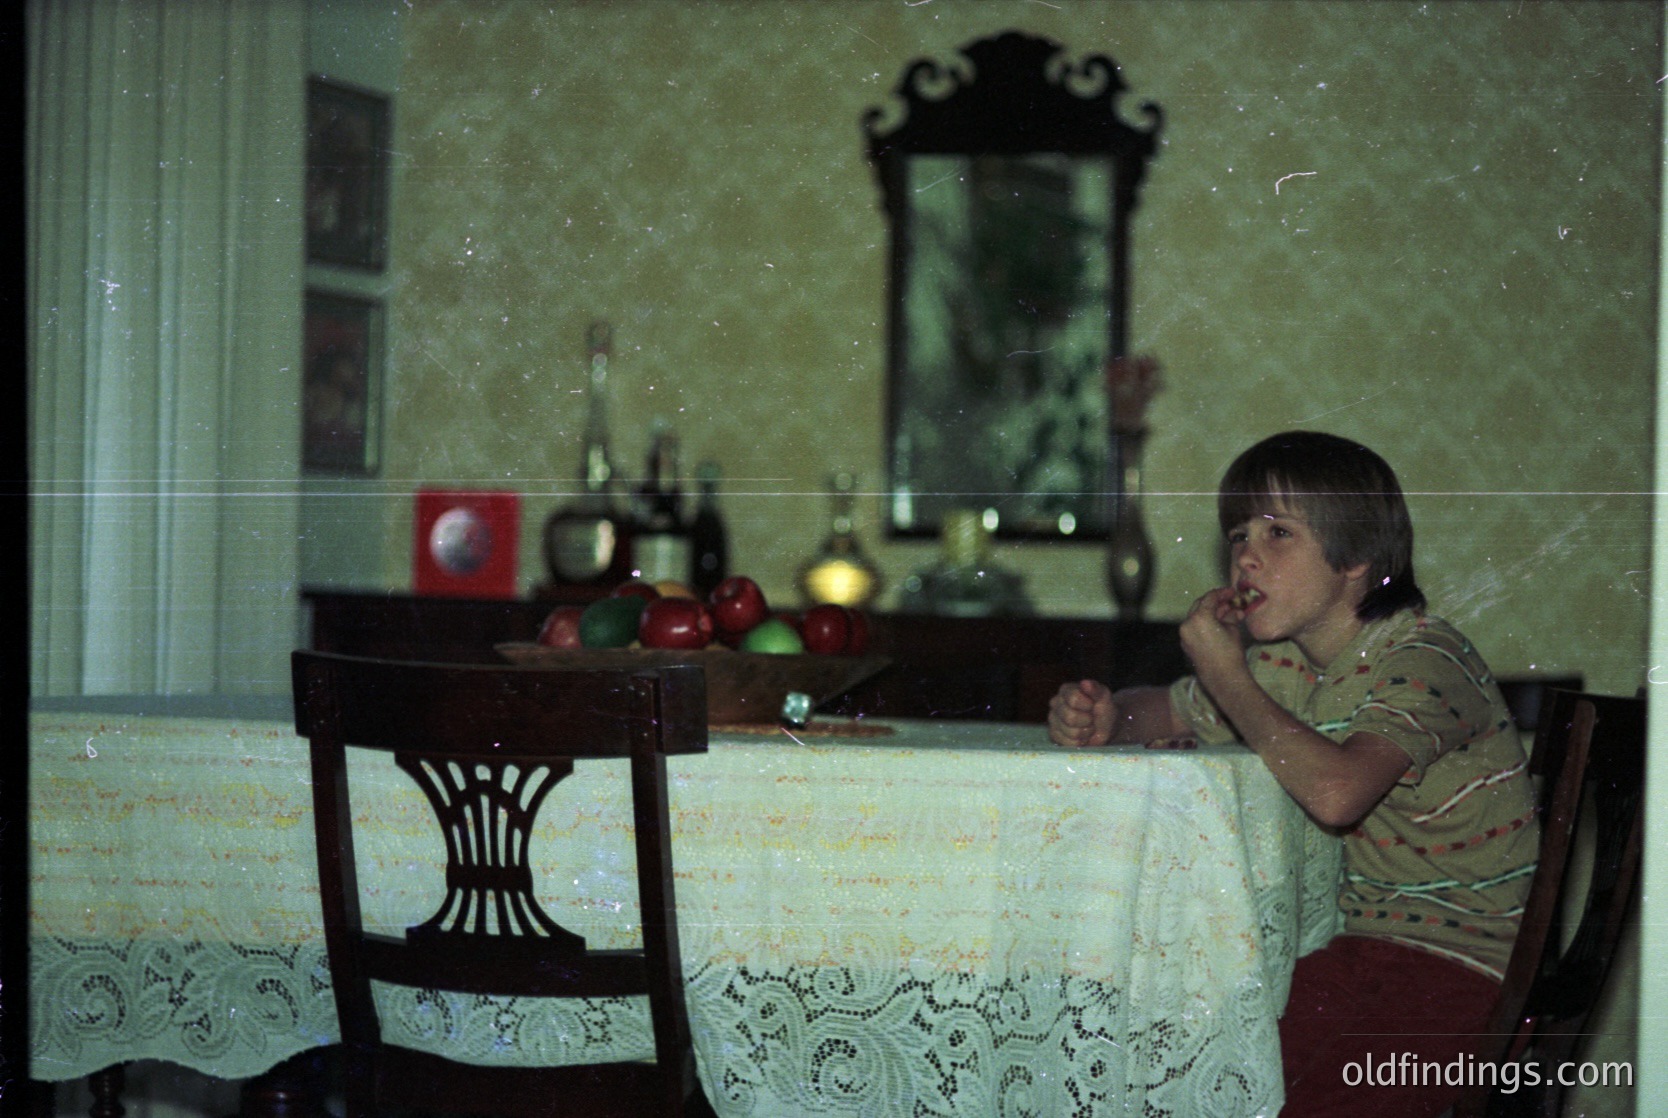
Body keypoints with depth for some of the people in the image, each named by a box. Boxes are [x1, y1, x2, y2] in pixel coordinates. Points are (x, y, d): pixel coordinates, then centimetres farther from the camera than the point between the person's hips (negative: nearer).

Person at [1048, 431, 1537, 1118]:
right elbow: (1167, 711, 24)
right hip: (1372, 950, 8)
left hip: (1459, 975, -7)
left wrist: (1225, 673, -21)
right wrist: (1104, 717, -2)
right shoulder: (1283, 661, 7)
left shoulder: (1423, 661, -17)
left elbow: (1334, 792, -35)